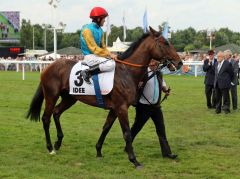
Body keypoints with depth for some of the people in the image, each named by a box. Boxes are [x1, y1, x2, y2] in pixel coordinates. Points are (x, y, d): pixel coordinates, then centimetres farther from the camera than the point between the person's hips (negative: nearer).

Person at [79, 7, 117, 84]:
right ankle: (87, 72, -19)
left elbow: (103, 46, 17)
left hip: (97, 54, 9)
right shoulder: (87, 30, -16)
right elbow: (94, 49, -19)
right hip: (90, 56, -9)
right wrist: (109, 55, -19)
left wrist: (110, 54, -2)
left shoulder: (100, 30, 12)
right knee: (110, 64, -29)